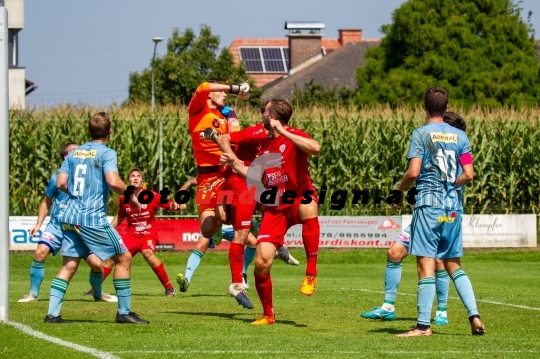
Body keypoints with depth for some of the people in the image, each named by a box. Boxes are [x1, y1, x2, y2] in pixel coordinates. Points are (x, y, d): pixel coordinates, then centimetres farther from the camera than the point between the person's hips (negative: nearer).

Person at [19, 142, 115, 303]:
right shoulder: (57, 178, -2)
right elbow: (46, 201, 9)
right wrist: (38, 224, 3)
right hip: (57, 225, -1)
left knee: (96, 263, -7)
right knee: (40, 252, -23)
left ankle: (98, 293, 23)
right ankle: (33, 293, -9)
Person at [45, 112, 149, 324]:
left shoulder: (74, 153, 13)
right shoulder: (106, 153, -5)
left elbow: (61, 183, 9)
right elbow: (113, 181, -19)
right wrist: (131, 196, -4)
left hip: (70, 217, 6)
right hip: (93, 218, -6)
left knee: (69, 264, 8)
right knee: (123, 258, 6)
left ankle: (52, 313, -2)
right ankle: (124, 312, 7)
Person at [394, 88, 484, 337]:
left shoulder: (421, 134, -6)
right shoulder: (460, 136, 8)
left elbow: (413, 173, -14)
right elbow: (469, 175, 3)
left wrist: (399, 191, 5)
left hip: (428, 205, -5)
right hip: (453, 207, 5)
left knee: (426, 264, -5)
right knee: (452, 263, 16)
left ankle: (423, 326, -7)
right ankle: (474, 316, 5)